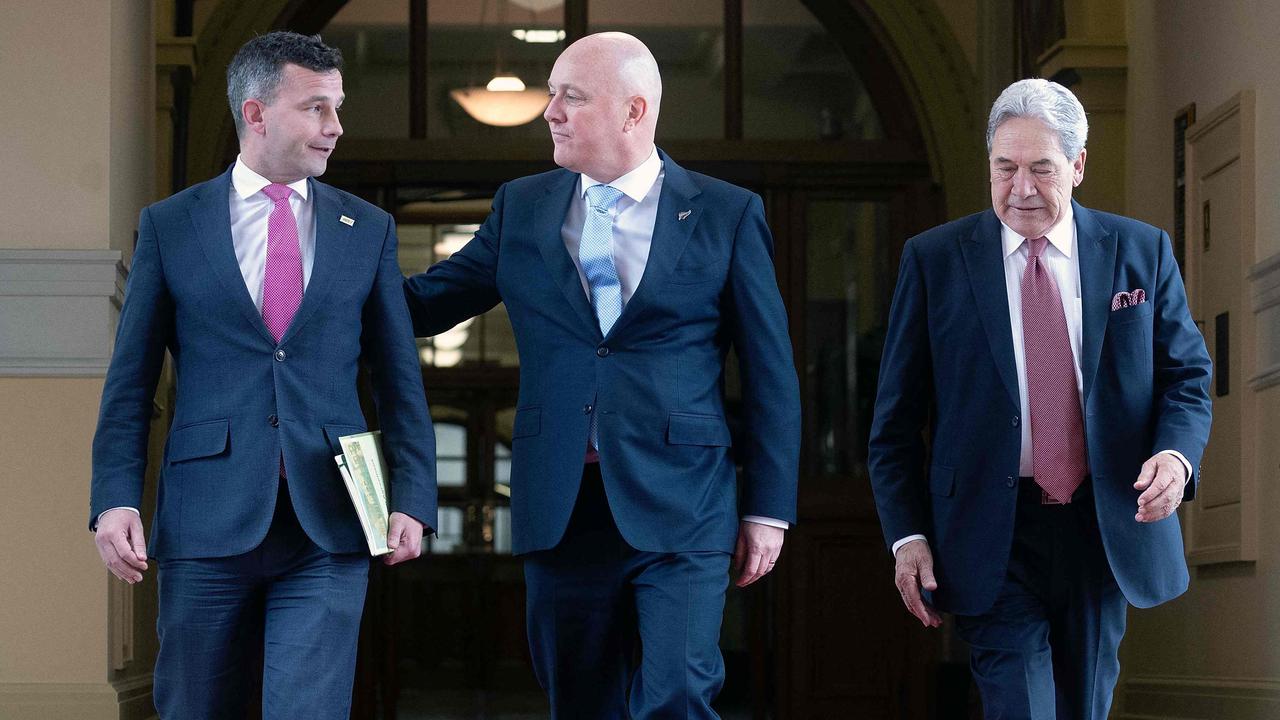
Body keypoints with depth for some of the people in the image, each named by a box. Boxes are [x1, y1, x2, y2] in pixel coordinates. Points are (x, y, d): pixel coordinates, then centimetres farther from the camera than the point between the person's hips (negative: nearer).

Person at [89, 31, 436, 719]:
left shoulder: (368, 230, 10)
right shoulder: (169, 225, 6)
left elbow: (399, 379, 10)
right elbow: (131, 380, 5)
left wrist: (412, 500, 0)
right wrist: (115, 499, -6)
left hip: (329, 527, 0)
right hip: (207, 523, 0)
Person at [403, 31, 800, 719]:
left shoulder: (727, 215, 1)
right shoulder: (521, 208, 10)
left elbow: (770, 373, 3)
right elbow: (422, 302, 12)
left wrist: (767, 508, 0)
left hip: (679, 509, -3)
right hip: (560, 508, 3)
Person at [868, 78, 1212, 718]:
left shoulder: (1141, 252, 5)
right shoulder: (934, 259, 0)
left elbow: (1186, 376, 9)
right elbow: (897, 414, 2)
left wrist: (1177, 452, -13)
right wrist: (907, 534, -6)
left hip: (1104, 531, 2)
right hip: (992, 539, -2)